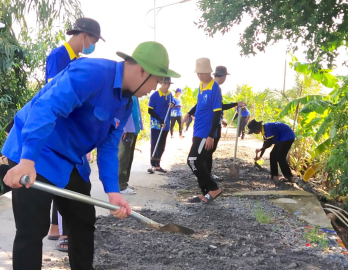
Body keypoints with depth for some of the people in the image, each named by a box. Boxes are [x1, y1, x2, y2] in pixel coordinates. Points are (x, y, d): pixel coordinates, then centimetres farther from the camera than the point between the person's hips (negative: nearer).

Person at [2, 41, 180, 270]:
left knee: (84, 222, 16)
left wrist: (112, 191, -8)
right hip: (37, 155, -9)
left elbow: (108, 147, 5)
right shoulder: (92, 71, -25)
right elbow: (46, 108, -34)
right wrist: (28, 160, -43)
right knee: (33, 231, -8)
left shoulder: (126, 103, 5)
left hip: (71, 161, 9)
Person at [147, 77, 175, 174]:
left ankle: (157, 165, 20)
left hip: (165, 125, 6)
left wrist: (172, 104, -5)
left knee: (162, 146, 11)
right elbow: (150, 111, -12)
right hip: (156, 124, -6)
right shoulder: (155, 95, -13)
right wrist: (160, 120, -18)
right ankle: (154, 165, -3)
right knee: (154, 144, -5)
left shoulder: (170, 94, 3)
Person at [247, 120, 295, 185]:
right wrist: (260, 156, 16)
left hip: (288, 137, -10)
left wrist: (260, 150, -13)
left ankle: (289, 177, -4)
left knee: (280, 158, -12)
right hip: (282, 138, 10)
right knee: (273, 155, 8)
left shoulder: (267, 128, -24)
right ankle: (274, 175, 13)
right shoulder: (264, 130, 7)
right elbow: (265, 144, 15)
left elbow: (269, 143, -26)